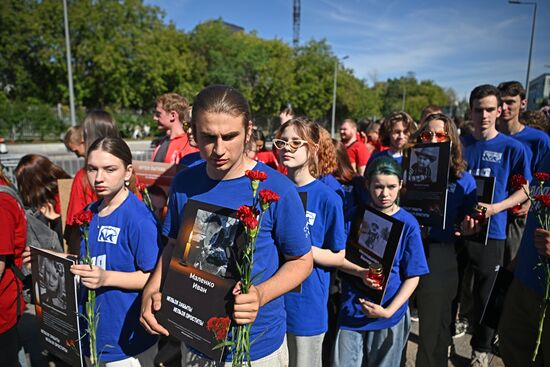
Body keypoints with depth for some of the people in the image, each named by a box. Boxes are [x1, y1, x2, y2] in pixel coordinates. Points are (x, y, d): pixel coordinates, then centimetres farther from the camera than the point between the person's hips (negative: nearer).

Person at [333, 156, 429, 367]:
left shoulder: (408, 224, -7)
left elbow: (412, 277, -6)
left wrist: (389, 310, -15)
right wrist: (361, 272, -20)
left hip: (390, 315, 0)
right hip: (352, 311, 1)